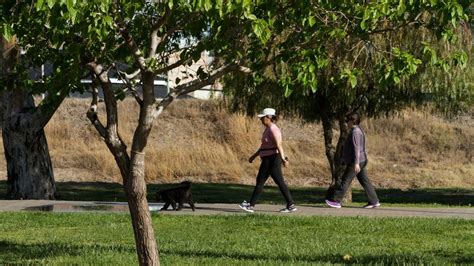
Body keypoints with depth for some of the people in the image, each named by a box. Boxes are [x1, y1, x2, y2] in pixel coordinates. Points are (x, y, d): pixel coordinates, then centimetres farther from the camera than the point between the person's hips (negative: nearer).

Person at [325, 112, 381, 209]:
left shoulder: (355, 132, -15)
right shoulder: (358, 130, 17)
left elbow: (357, 148, -22)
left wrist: (356, 163, -26)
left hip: (355, 161, -10)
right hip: (361, 161, 10)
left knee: (345, 180, -6)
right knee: (364, 181, 8)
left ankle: (336, 201, -4)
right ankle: (374, 201, 7)